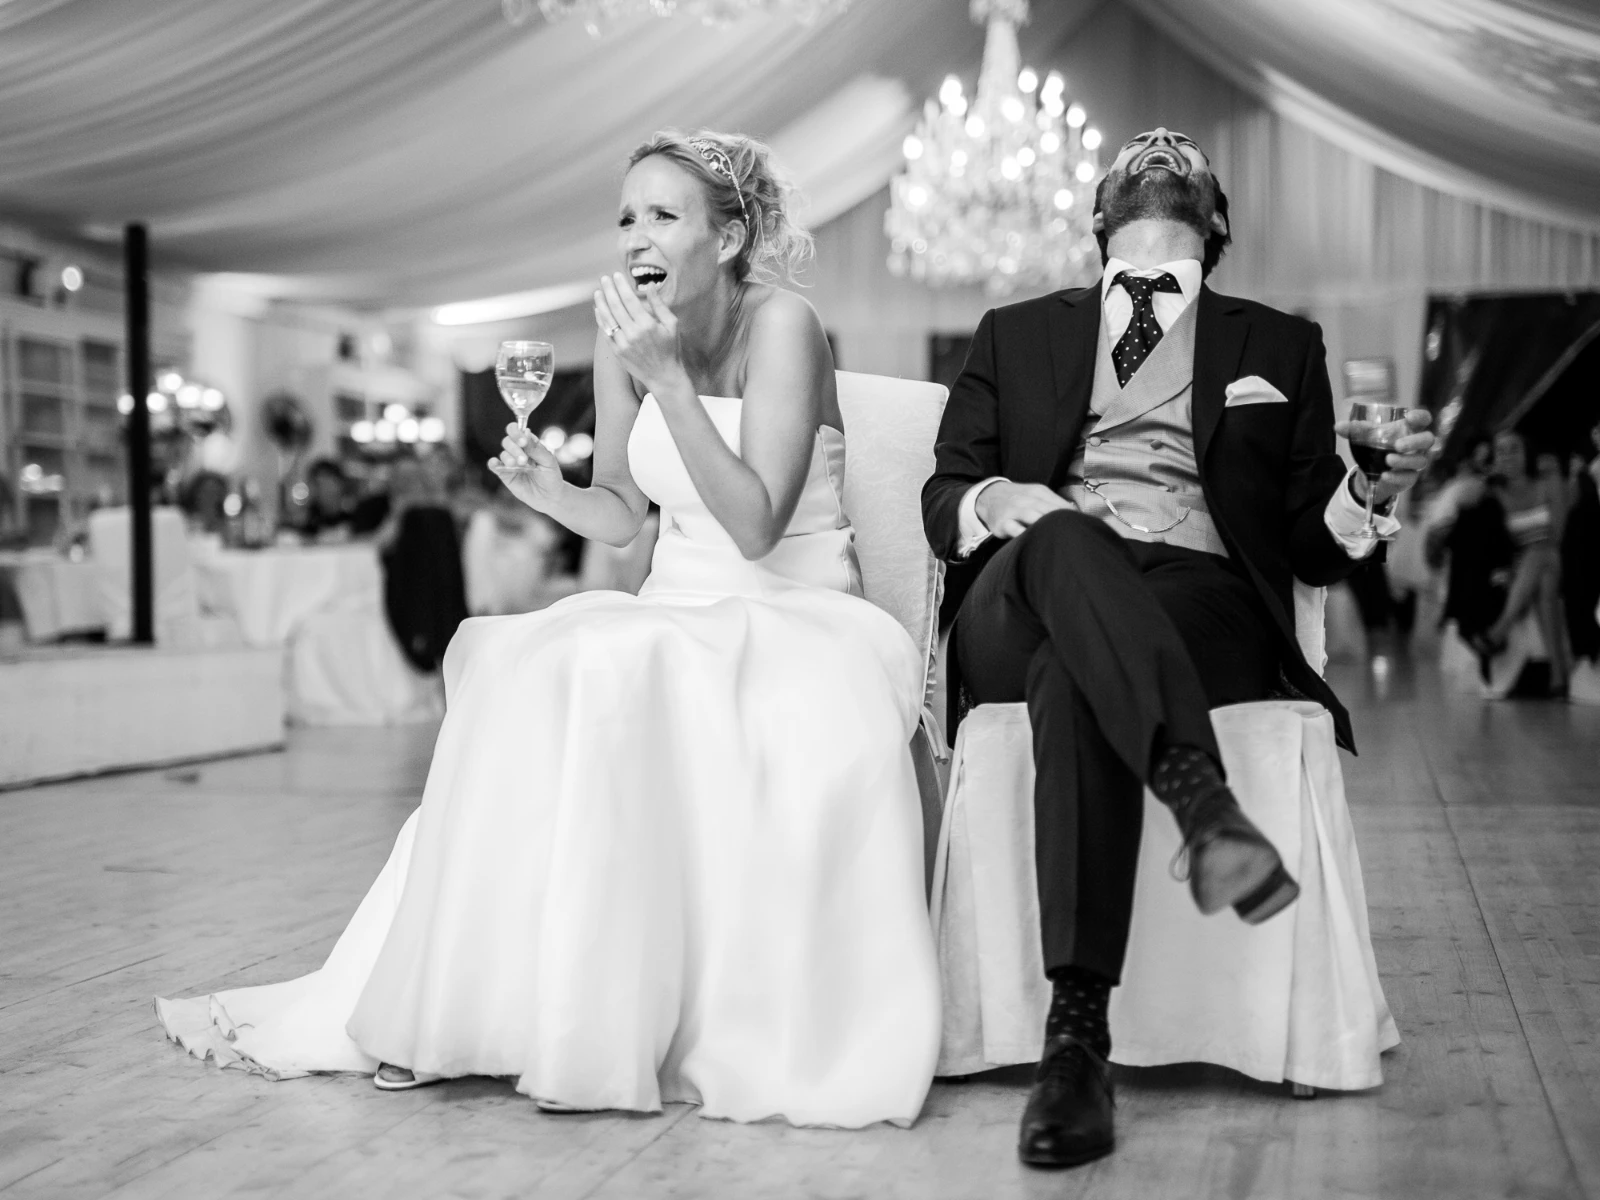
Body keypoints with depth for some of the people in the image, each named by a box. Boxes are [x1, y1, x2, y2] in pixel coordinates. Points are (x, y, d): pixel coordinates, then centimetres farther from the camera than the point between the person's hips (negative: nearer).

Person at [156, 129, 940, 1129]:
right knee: (525, 672, -21)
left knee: (630, 678, -33)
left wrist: (668, 380, -26)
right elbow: (621, 516, 14)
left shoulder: (781, 325, -12)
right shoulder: (629, 337, 6)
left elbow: (754, 526, -20)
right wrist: (550, 491, -8)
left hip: (795, 615, -6)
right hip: (676, 613, 6)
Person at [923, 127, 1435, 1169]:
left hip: (1205, 607, -1)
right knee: (1063, 538, -36)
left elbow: (1313, 546, 17)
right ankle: (1200, 794, -55)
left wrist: (1375, 492, -6)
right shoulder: (1018, 336, 26)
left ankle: (1080, 1030, -45)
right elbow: (942, 499, 17)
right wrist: (994, 498, -7)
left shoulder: (1279, 346, 24)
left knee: (1075, 676, -36)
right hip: (1030, 603, 1)